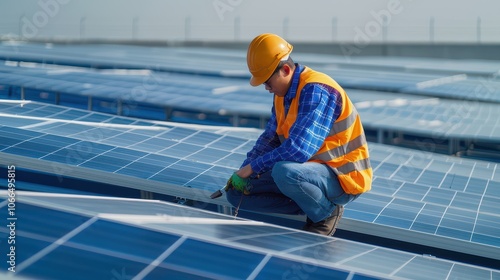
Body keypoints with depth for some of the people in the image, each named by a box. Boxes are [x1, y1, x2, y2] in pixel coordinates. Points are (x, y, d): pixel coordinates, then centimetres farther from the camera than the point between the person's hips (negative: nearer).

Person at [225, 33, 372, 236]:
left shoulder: (315, 90, -23)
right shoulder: (282, 93, 5)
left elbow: (298, 149, -31)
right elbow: (269, 139, 13)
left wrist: (251, 168, -21)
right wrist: (243, 171, -1)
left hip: (342, 178, -9)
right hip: (310, 169, 9)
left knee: (283, 171, -39)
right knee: (237, 193, 1)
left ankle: (327, 212, -10)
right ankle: (310, 205, 1)